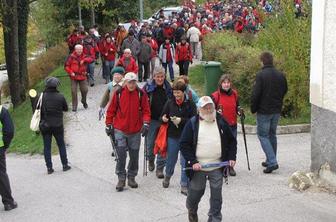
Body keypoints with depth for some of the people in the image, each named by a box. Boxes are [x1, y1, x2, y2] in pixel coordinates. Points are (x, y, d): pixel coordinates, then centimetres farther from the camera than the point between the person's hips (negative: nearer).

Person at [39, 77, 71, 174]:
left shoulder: (42, 97, -9)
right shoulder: (60, 97, -10)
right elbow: (66, 108, 3)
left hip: (45, 125, 0)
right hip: (58, 125, 0)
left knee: (47, 147, 7)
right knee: (61, 145, 14)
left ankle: (49, 167, 8)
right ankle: (65, 165, 18)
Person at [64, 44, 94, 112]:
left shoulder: (84, 57, 5)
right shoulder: (71, 57, -2)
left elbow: (91, 59, -13)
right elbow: (66, 66, 1)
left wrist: (84, 60, -27)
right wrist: (71, 72, -12)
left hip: (82, 76, 2)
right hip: (74, 76, -2)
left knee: (85, 90, 1)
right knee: (74, 91, -4)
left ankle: (84, 101, 31)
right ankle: (74, 106, 9)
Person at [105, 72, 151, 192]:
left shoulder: (141, 94, -2)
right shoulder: (118, 93, -4)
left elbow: (146, 110, 1)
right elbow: (111, 110, 4)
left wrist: (146, 123, -13)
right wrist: (109, 125, 5)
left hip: (136, 131, 1)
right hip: (120, 130, -1)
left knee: (134, 156, 10)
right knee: (121, 155, -6)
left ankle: (131, 177, 25)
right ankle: (121, 178, 6)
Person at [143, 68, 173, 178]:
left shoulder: (168, 88, 0)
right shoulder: (148, 87, -6)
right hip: (152, 120, -1)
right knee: (151, 143, 8)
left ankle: (160, 168, 10)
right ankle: (151, 160, 37)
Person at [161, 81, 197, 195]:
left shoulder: (190, 104, -6)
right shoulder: (169, 103, 1)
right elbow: (163, 116, 9)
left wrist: (181, 120, -21)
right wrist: (164, 119, -14)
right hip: (172, 136, 2)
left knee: (185, 161, 0)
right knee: (171, 159, 15)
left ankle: (184, 185, 10)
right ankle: (167, 176, 44)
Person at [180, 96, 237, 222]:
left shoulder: (221, 122, 5)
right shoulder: (192, 123, -4)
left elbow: (232, 141, 13)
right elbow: (184, 144, -5)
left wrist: (231, 157, 1)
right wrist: (193, 162, -14)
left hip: (217, 167, 1)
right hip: (198, 167, -1)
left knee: (216, 195, 1)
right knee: (195, 193, 11)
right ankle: (191, 210, 41)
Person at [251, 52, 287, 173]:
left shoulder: (261, 75, -15)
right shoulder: (281, 75, 4)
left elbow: (256, 94, -17)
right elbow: (284, 91, 13)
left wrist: (253, 108, -5)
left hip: (264, 111, -6)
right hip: (276, 111, 6)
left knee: (263, 135, 2)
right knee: (272, 135, 17)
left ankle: (272, 162, -10)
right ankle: (271, 161, 24)